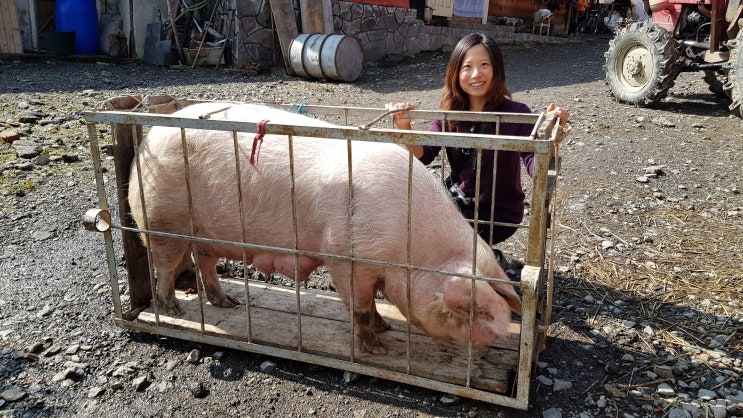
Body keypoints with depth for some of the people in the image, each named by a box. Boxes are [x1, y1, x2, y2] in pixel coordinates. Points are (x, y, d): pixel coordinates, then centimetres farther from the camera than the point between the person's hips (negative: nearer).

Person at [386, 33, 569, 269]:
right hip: (459, 200, 5)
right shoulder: (449, 112, -5)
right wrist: (404, 128, -35)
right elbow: (423, 155, -15)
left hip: (499, 213, -5)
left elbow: (536, 166, -28)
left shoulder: (516, 114, -18)